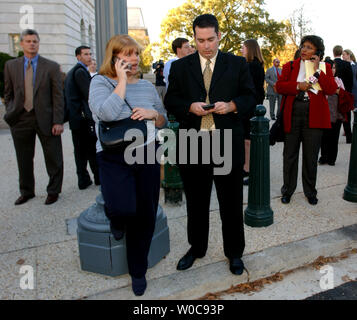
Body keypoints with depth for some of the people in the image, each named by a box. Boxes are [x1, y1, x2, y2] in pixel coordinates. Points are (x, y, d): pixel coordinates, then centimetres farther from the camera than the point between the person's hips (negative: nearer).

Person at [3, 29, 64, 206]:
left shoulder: (51, 66, 0)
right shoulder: (11, 66, 8)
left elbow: (58, 96, -3)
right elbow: (8, 94, 14)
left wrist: (58, 121, -9)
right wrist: (11, 113, 3)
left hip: (45, 119, -2)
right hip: (21, 120, 3)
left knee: (53, 158, 4)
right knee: (24, 159, 12)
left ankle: (53, 191, 22)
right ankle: (26, 192, 29)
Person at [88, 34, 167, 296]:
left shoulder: (147, 86, 12)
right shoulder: (100, 82, -2)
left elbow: (164, 123, 15)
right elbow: (108, 113, -22)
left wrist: (153, 113, -7)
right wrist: (122, 80, -13)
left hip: (147, 156, 4)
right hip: (114, 158, -4)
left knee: (145, 216, 7)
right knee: (124, 209, -26)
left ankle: (138, 272, 30)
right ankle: (117, 218, 18)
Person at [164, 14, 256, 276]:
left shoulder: (238, 64, 6)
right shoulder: (180, 67, 8)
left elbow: (250, 99, 4)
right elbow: (170, 101, 6)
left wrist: (231, 105, -16)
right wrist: (190, 106, -14)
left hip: (228, 144, -1)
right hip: (192, 145, 1)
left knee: (231, 203, 9)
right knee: (196, 203, 14)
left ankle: (234, 253, 28)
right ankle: (196, 248, 34)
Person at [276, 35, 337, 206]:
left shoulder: (325, 68, 7)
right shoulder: (290, 66, 7)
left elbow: (331, 89, -7)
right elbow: (279, 86, -2)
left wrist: (317, 71, -12)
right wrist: (298, 86, -16)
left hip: (314, 118, 0)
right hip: (292, 116, 0)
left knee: (311, 157, 8)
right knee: (290, 155, 8)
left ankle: (310, 192, 24)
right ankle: (288, 190, 22)